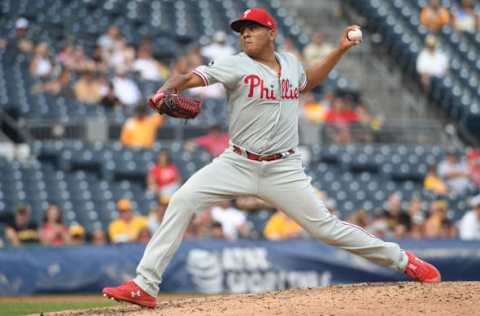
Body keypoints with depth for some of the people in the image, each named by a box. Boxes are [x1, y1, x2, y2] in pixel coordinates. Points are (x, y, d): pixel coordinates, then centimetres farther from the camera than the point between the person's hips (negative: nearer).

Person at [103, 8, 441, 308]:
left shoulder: (290, 62, 7)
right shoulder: (235, 65, -7)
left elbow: (306, 82, 31)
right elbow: (191, 77, -19)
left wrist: (340, 50, 24)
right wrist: (166, 89, -40)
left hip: (284, 170, 1)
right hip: (237, 164, -1)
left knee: (325, 226, -1)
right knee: (182, 201, -19)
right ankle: (145, 286, -17)